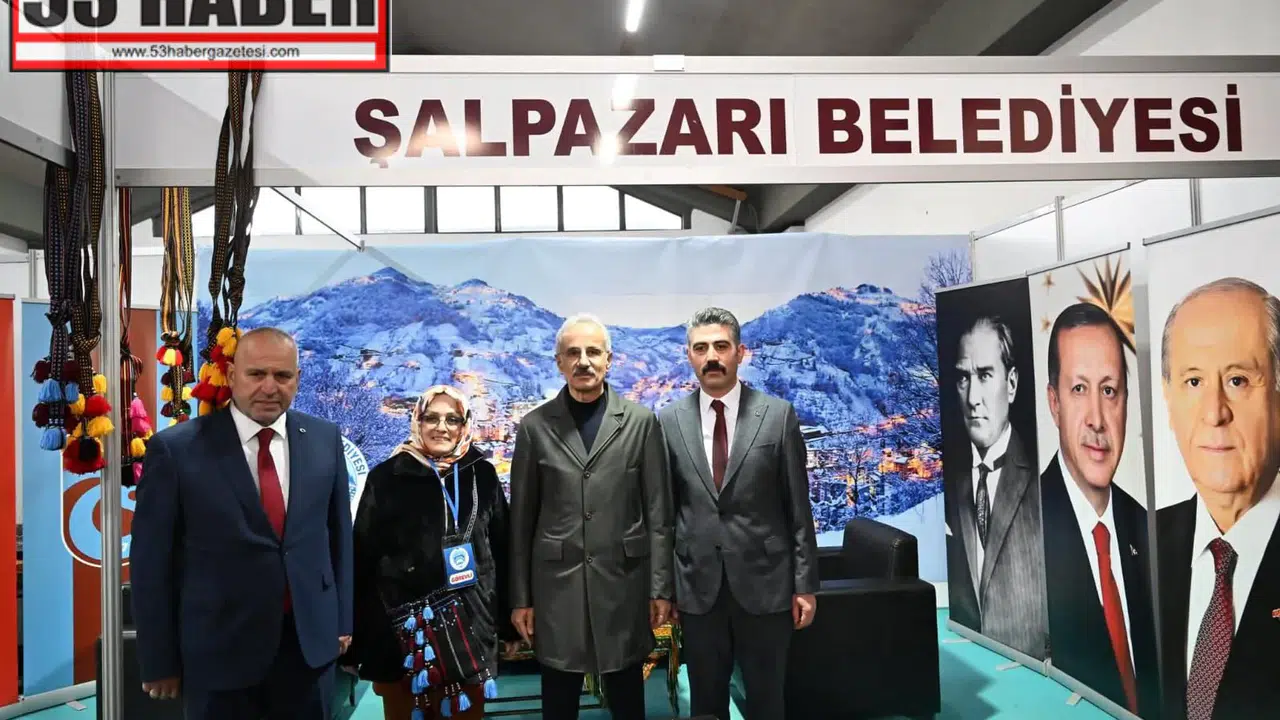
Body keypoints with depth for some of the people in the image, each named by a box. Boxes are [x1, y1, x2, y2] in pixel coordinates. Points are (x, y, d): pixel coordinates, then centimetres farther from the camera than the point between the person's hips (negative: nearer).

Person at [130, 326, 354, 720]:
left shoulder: (325, 439, 0)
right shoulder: (176, 449, -10)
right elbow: (151, 561, -6)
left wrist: (342, 620, 10)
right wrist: (159, 660, -3)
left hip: (311, 642, 3)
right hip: (218, 650, -2)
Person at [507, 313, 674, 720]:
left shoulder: (641, 421, 0)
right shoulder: (535, 426, 0)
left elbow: (658, 513, 0)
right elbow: (522, 518, 2)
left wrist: (661, 587, -2)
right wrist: (520, 597, 3)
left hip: (623, 581, 0)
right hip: (556, 584, 0)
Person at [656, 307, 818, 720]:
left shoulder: (778, 415, -3)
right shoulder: (669, 421, 1)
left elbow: (798, 507, -1)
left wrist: (805, 584, -2)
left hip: (765, 582, -1)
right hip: (698, 586, 1)